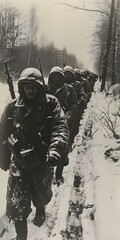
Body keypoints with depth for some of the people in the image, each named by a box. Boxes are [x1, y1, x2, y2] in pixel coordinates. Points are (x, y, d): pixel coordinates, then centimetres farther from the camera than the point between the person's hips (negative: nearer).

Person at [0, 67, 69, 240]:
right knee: (16, 205, -3)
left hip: (42, 161, 0)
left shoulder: (51, 104, -9)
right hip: (19, 162, 1)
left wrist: (55, 151, -37)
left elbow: (61, 129, -20)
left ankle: (40, 209, 60)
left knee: (41, 196, 23)